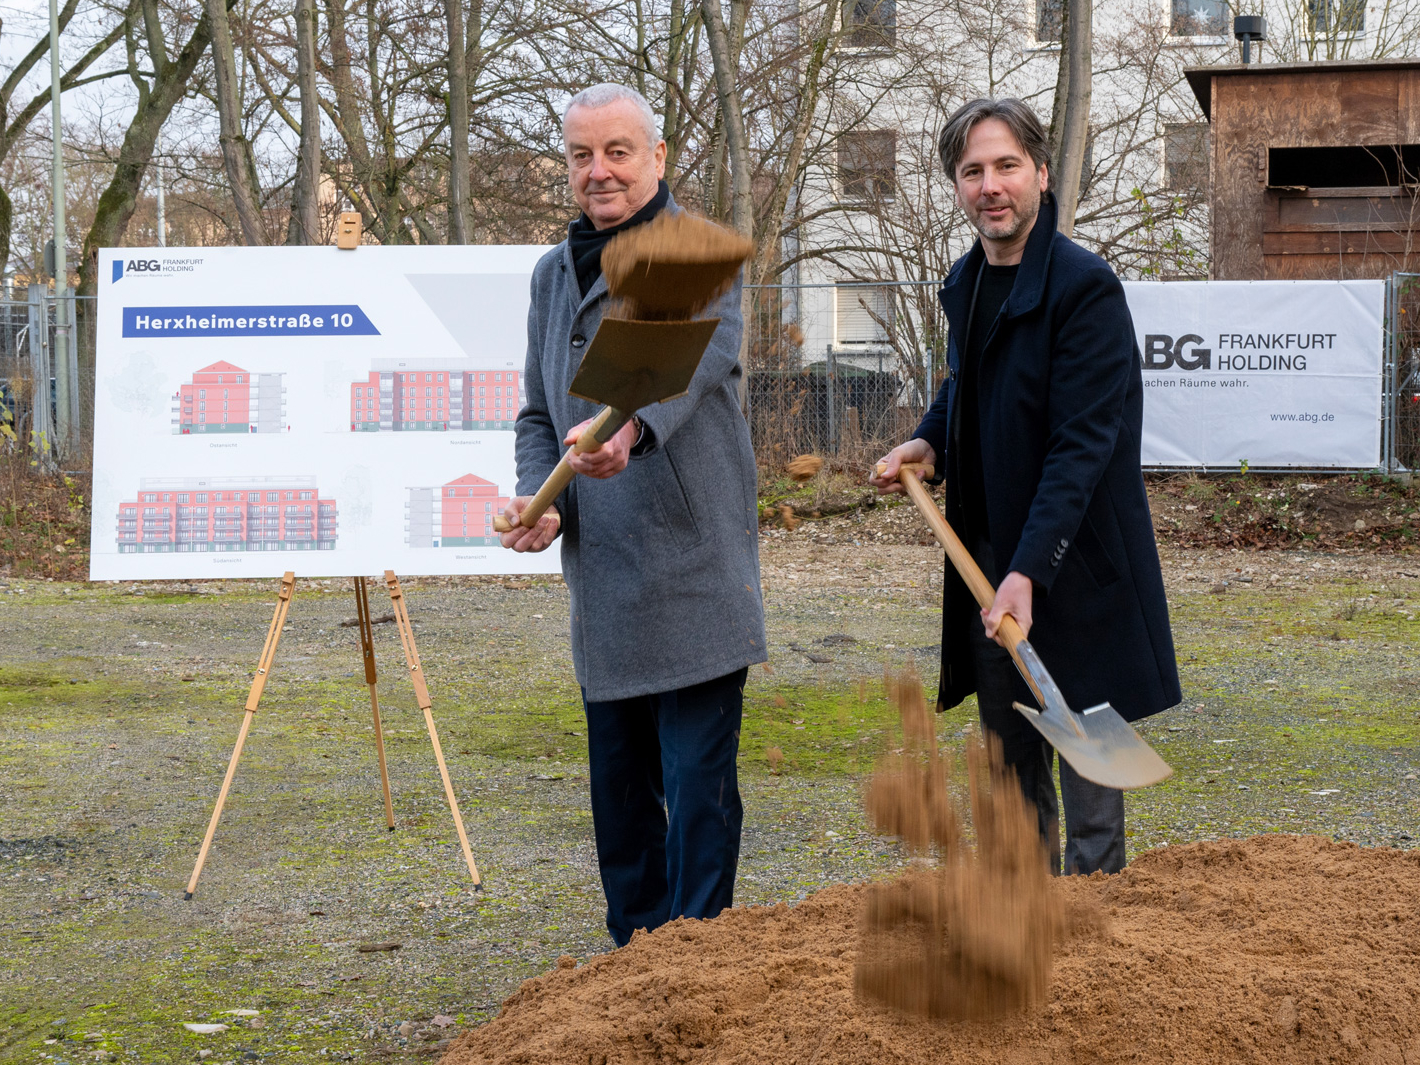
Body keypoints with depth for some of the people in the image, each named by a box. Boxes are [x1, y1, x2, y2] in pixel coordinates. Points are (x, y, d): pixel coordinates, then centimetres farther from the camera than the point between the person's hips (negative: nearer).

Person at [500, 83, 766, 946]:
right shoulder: (554, 275, 15)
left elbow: (698, 355, -29)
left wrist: (629, 428, -49)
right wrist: (538, 497, -2)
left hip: (694, 575, -7)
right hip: (602, 583, 7)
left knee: (698, 784, -5)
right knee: (619, 786, 13)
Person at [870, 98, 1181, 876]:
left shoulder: (1085, 286, -17)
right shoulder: (964, 284, 8)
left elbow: (1082, 445, -23)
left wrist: (1029, 571, -29)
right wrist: (929, 443, 6)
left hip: (1073, 564, -8)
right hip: (990, 557, 8)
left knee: (1084, 749, -2)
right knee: (1010, 760, 16)